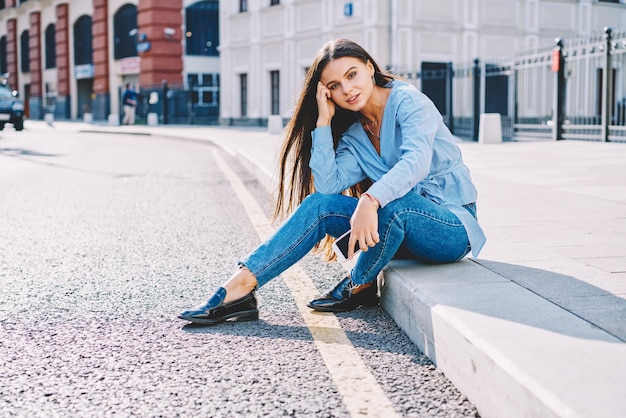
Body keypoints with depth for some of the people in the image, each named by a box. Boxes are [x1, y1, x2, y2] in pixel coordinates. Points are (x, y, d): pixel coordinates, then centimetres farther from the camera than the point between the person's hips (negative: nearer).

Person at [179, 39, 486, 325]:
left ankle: (360, 286, -10)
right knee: (320, 204, -11)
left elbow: (417, 160, -29)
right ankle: (239, 288, -18)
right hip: (400, 227, 6)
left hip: (454, 227, -6)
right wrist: (323, 121, -7)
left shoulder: (408, 100, -11)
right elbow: (328, 185, -7)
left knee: (395, 201, -37)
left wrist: (370, 201, -44)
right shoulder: (354, 136, 8)